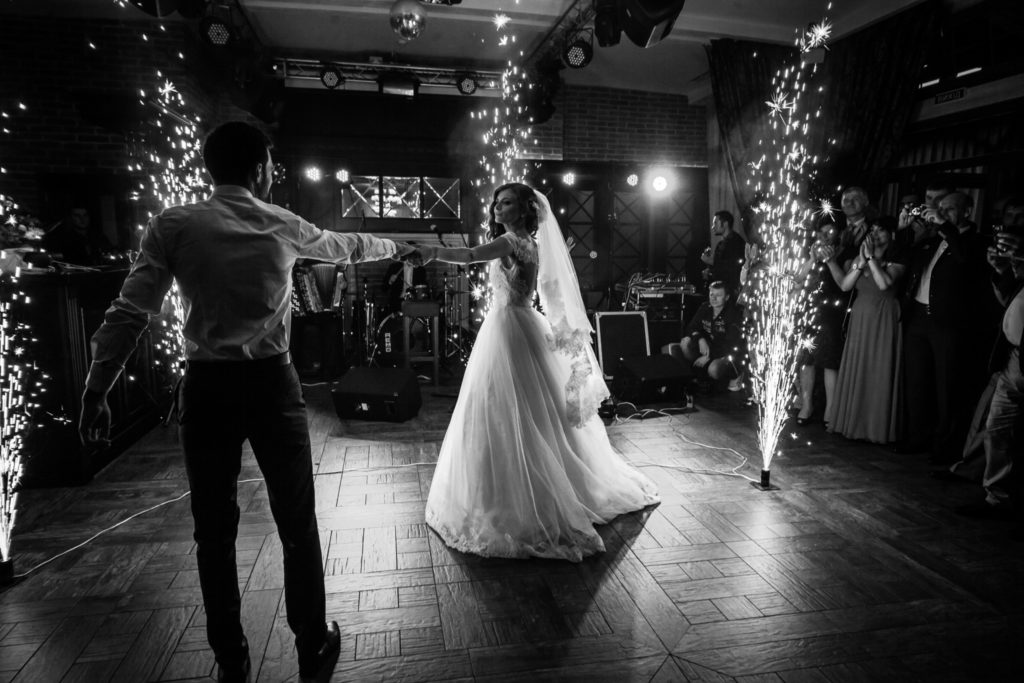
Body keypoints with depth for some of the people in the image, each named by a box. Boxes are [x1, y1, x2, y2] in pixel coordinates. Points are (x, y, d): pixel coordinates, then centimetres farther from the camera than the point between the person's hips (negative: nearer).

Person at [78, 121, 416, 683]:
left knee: (214, 531, 13)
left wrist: (95, 392, 0)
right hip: (272, 383, 0)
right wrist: (396, 246, 39)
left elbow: (129, 313, -6)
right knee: (297, 524, 12)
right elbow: (348, 247, 20)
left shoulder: (173, 226, -1)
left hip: (206, 388, 1)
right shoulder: (284, 226, 3)